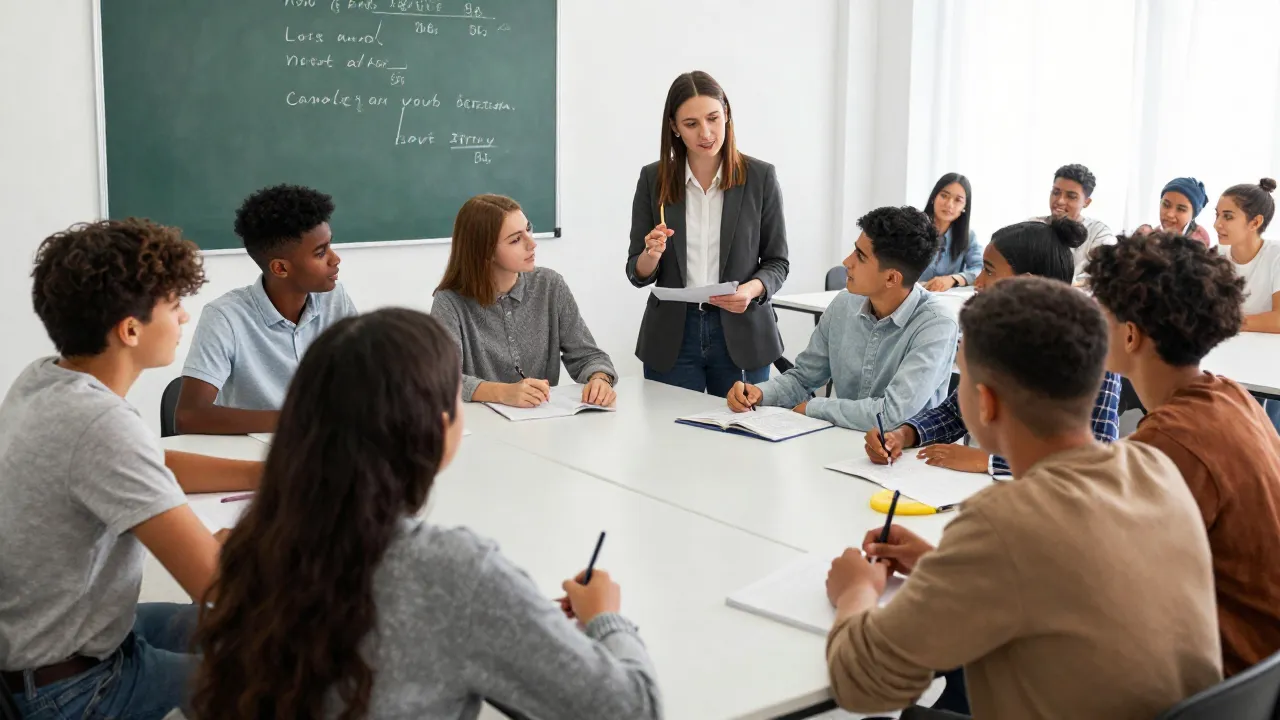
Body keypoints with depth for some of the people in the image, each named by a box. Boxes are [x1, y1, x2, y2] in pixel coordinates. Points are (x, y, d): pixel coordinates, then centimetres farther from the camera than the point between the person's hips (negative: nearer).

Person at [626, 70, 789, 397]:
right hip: (671, 338, 1)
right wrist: (651, 255, -19)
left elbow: (777, 262, 1)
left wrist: (752, 289, -19)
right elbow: (637, 273, 3)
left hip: (740, 333, -1)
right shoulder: (654, 178, 0)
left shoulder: (760, 177, -4)